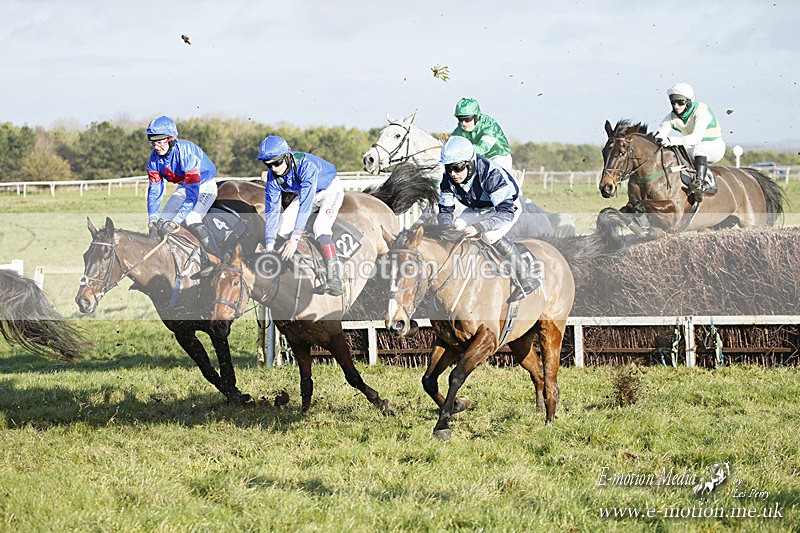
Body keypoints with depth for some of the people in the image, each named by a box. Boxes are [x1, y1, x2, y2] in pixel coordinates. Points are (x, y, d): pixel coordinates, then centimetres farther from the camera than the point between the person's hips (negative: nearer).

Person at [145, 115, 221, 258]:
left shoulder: (186, 153, -35)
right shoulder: (155, 157, -15)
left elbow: (192, 194, -37)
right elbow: (154, 190, -11)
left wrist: (175, 222, -42)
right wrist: (152, 221, -23)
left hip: (204, 186, -7)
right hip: (184, 186, 7)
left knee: (192, 221, -28)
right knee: (162, 221, -4)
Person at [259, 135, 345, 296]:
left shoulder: (305, 165, -38)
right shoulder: (273, 176, -18)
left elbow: (306, 204, -42)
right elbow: (272, 210, -17)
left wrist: (295, 238, -46)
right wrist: (269, 246, -26)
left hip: (331, 190, -7)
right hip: (306, 193, 7)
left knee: (320, 227, -30)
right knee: (282, 227, -9)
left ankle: (333, 278, -31)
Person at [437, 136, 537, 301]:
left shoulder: (491, 174, -39)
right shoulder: (448, 179, -20)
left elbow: (506, 212, -44)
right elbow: (445, 210, -9)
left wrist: (478, 227, -56)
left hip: (508, 205, -7)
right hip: (476, 210, 7)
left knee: (490, 236, -32)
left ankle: (525, 280, -22)